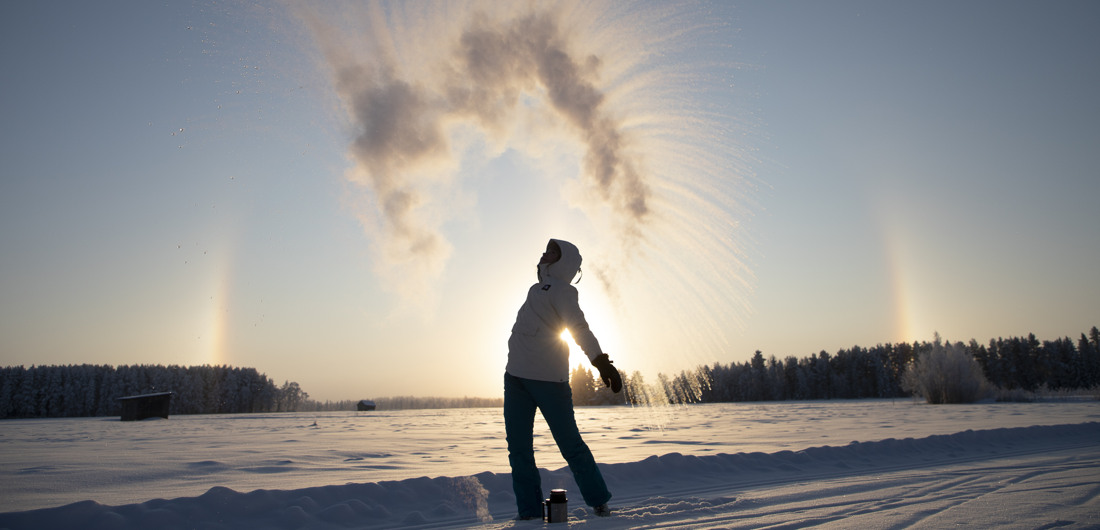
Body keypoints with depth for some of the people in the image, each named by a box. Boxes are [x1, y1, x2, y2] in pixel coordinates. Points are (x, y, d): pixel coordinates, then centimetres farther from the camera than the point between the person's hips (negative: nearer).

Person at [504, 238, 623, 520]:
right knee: (518, 448, 5)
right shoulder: (539, 288, 19)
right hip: (515, 376, 8)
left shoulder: (562, 290, -5)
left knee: (570, 444, -1)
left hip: (549, 379, -8)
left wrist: (601, 361, -31)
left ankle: (599, 502, 15)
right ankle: (530, 512, 13)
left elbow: (579, 328, -18)